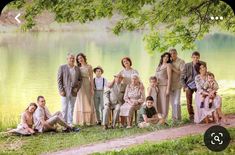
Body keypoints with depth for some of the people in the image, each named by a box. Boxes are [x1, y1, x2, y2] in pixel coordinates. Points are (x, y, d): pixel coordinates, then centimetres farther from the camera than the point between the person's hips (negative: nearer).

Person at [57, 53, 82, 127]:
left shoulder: (77, 69, 10)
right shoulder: (62, 68, 0)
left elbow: (80, 80, 15)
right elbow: (59, 80, -2)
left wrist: (77, 88, 0)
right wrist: (61, 90, -10)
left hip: (73, 92, 3)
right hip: (65, 92, -3)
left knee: (71, 108, 8)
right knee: (64, 108, -2)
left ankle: (70, 123, 15)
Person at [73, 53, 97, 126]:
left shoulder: (89, 67, 4)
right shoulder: (78, 68, 10)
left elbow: (91, 78, 1)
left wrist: (92, 88, -6)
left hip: (87, 86, -2)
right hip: (79, 86, 2)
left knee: (88, 103, -1)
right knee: (80, 103, 1)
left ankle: (88, 120, 2)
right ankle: (81, 120, 3)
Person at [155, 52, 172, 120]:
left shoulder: (168, 65, -2)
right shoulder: (159, 65, 17)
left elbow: (169, 77, -8)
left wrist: (168, 89, -15)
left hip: (164, 86, -6)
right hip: (158, 86, 6)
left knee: (164, 103, -6)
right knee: (158, 103, 3)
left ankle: (164, 119, -4)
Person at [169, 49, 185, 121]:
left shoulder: (181, 62, -2)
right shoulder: (170, 62, 12)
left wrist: (173, 69, -12)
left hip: (177, 84, -5)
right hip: (170, 85, 5)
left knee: (176, 102, -9)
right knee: (172, 102, 7)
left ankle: (178, 118, -1)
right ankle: (173, 118, 14)